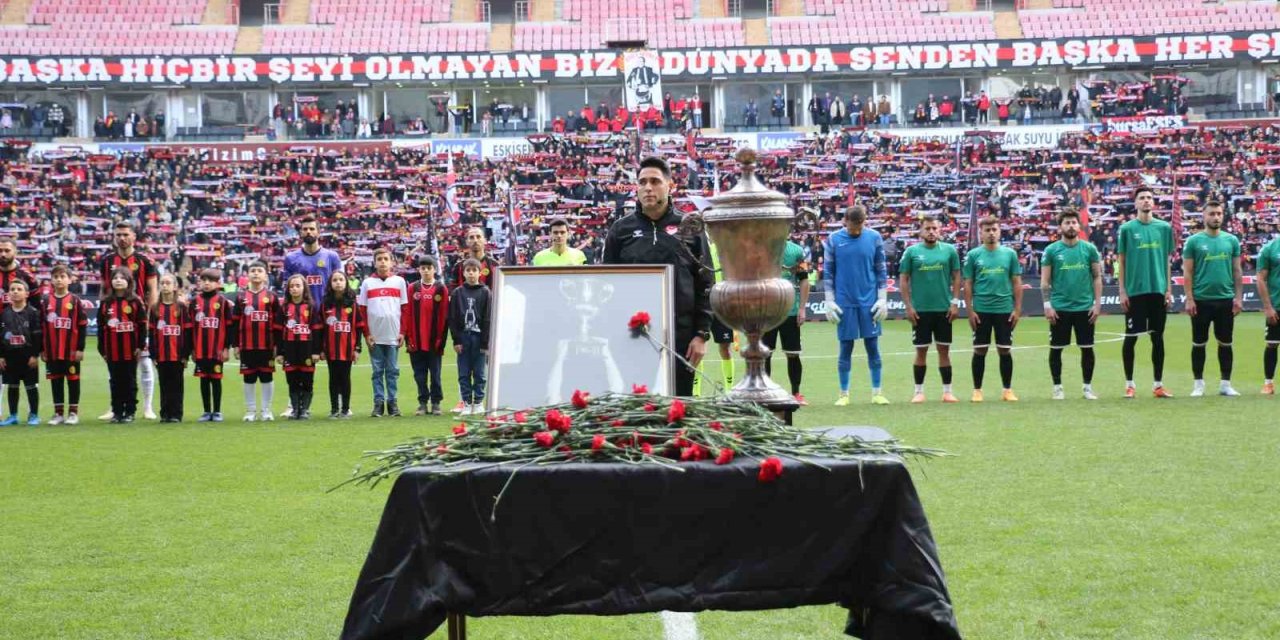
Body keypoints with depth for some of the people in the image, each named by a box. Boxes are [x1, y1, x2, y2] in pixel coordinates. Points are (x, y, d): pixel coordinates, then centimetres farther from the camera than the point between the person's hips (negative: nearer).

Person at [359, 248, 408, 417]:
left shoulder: (399, 281, 6)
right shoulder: (367, 283, 6)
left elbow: (405, 309, 6)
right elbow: (362, 310, 4)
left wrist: (403, 332, -1)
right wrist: (366, 334, -3)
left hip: (393, 335, 0)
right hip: (375, 336, 0)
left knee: (392, 370, 3)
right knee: (377, 371, 4)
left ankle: (392, 402, 9)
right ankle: (378, 402, 7)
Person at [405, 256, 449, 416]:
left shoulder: (441, 289, 1)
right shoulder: (413, 289, 5)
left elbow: (444, 316, -1)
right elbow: (408, 314, 3)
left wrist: (441, 338, -6)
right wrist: (408, 338, -3)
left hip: (434, 341, -1)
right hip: (416, 341, 1)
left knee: (435, 374, 4)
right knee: (420, 375, 6)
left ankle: (436, 403, 11)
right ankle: (423, 403, 13)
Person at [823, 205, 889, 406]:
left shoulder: (874, 238, 1)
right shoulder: (833, 240, 0)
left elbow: (881, 271, 5)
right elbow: (828, 273, 3)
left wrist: (883, 299, 0)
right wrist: (830, 301, -1)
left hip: (869, 302, 1)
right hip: (844, 303, -1)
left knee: (873, 347, 3)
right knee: (846, 348, 4)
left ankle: (876, 392, 10)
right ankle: (844, 394, 11)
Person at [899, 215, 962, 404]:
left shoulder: (949, 250, 3)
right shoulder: (911, 252, 0)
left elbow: (956, 277, 6)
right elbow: (903, 280, 2)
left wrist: (955, 303, -2)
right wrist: (908, 306, -5)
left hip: (944, 309, 1)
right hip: (920, 310, -1)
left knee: (944, 350, 5)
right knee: (921, 351, 3)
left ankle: (947, 391, 10)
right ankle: (919, 391, 10)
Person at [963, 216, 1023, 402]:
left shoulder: (1010, 254, 4)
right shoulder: (973, 255, 2)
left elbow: (1017, 283, 6)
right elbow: (968, 284, 3)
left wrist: (1017, 309, 0)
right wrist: (970, 310, -3)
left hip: (1005, 310, 1)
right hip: (981, 310, -1)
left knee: (1005, 350, 3)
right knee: (980, 350, 3)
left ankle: (1007, 390, 12)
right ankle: (977, 390, 11)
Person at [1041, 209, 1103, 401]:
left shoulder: (1089, 249, 3)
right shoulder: (1051, 250, 0)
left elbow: (1097, 277, 5)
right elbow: (1045, 281, 1)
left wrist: (1097, 304, -1)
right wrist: (1047, 305, -6)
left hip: (1084, 307, 1)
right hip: (1059, 308, -1)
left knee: (1087, 348, 3)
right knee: (1056, 348, 4)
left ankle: (1087, 387, 14)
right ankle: (1057, 387, 14)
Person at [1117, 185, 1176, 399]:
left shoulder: (1164, 228, 6)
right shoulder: (1127, 229, -1)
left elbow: (1166, 260, 11)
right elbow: (1121, 261, 1)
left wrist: (1169, 289, 6)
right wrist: (1122, 291, -4)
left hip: (1158, 291, 3)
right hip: (1135, 291, -3)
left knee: (1158, 337, 7)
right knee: (1131, 337, 1)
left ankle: (1157, 384, 14)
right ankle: (1129, 384, 10)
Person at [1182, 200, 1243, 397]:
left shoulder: (1231, 240, 6)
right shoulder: (1193, 241, -1)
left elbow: (1237, 271, 9)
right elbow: (1187, 273, -1)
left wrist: (1238, 297, 1)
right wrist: (1189, 299, -8)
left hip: (1225, 300, 2)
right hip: (1201, 300, -2)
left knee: (1225, 343, 7)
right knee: (1199, 343, 4)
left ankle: (1226, 383, 14)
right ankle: (1198, 384, 12)